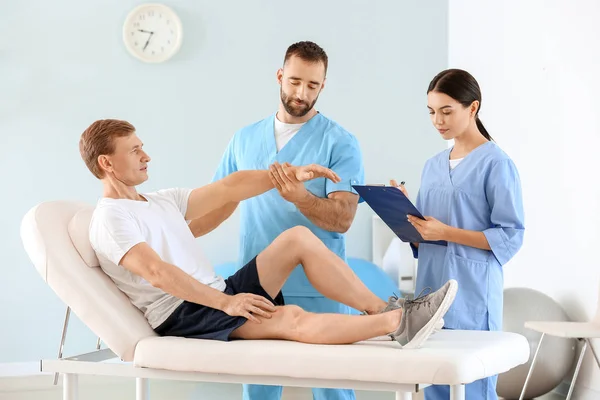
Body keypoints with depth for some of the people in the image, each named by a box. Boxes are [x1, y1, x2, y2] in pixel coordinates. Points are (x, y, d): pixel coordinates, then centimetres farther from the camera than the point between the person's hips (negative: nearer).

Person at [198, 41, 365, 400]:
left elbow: (342, 219, -11)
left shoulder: (340, 143, -2)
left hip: (317, 291, -4)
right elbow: (219, 202, 16)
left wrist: (299, 198, -28)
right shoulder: (245, 139, 12)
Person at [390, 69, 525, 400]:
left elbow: (510, 236, -11)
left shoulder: (496, 164, -6)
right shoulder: (432, 166, 14)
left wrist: (447, 233, -18)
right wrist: (409, 219, -5)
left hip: (471, 298, -6)